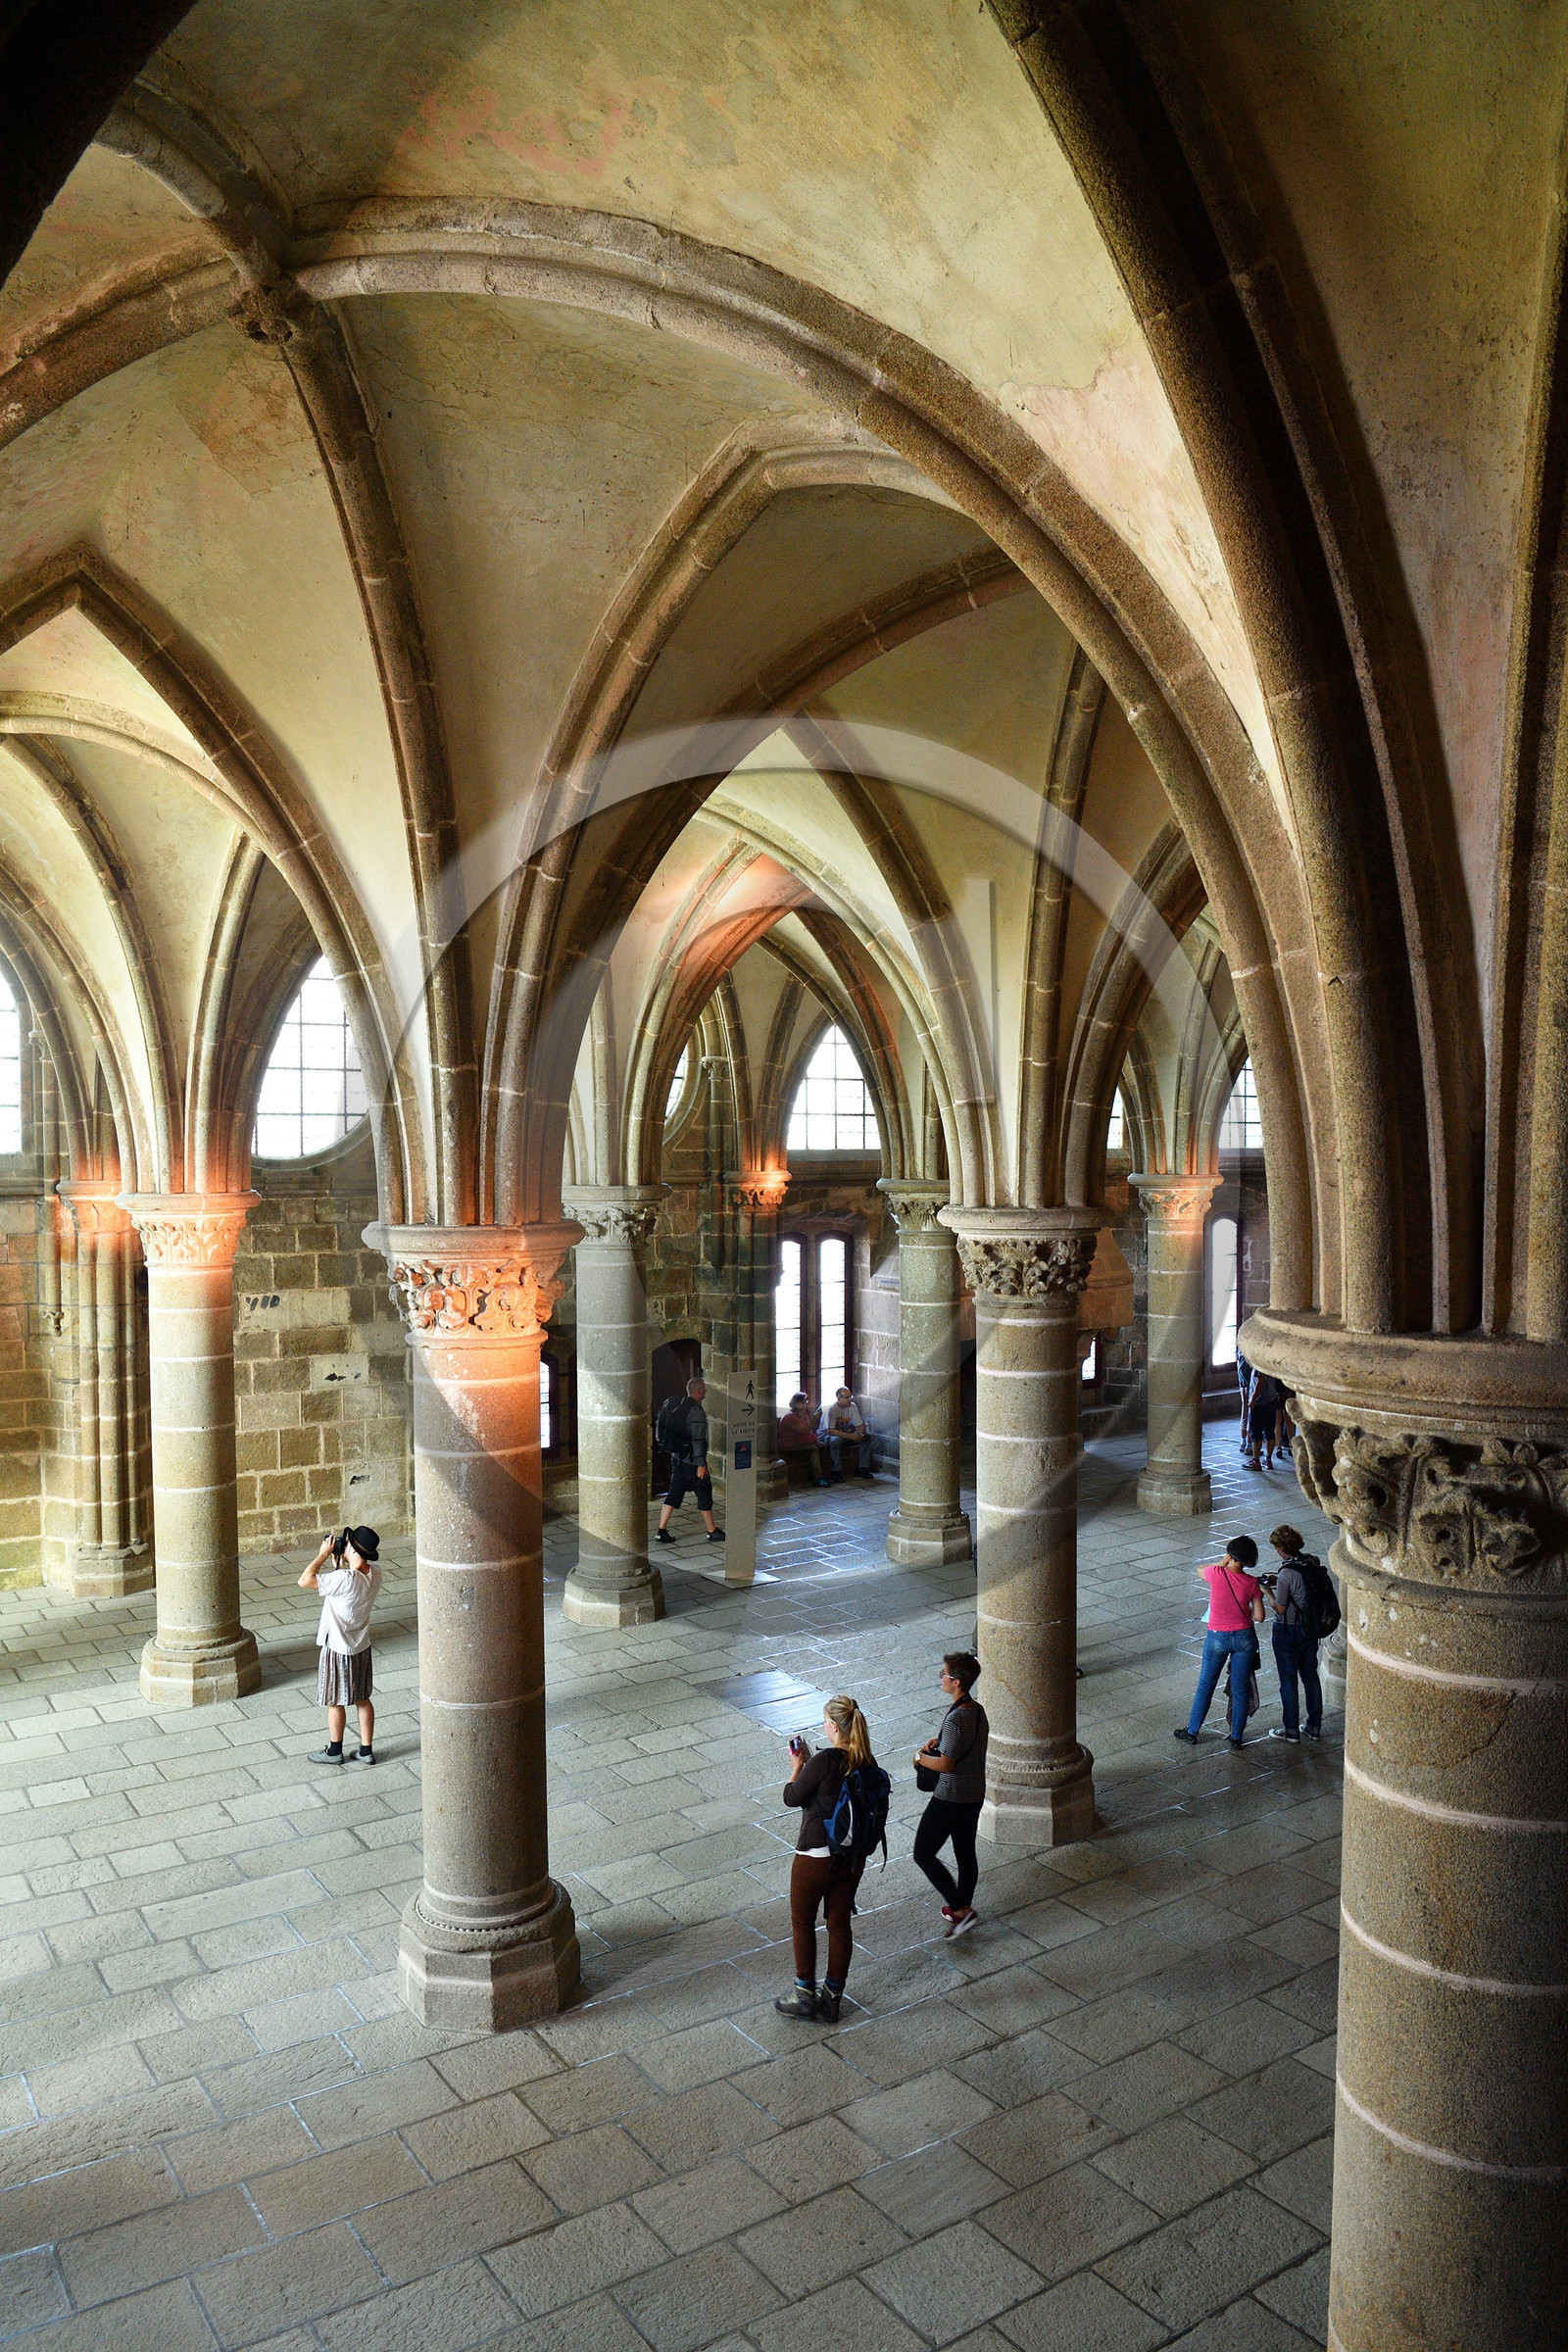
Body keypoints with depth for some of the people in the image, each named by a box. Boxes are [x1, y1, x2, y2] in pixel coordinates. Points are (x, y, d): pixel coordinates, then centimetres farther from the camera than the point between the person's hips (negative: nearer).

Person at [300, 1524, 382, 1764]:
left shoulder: (346, 1579, -31)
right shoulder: (374, 1574, -7)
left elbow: (305, 1580, -33)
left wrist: (324, 1554, -23)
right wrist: (337, 1559, 1)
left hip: (339, 1649, -7)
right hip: (361, 1646, 7)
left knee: (335, 1702, 12)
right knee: (362, 1700, 17)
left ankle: (334, 1751, 28)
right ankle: (366, 1751, 26)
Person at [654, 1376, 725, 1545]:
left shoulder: (678, 1409, 12)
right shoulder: (696, 1411, -16)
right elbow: (697, 1440, -21)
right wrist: (701, 1465, -20)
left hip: (677, 1458, 8)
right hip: (691, 1460, -8)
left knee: (674, 1494, 9)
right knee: (704, 1495, 4)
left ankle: (662, 1531, 5)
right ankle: (712, 1532, 13)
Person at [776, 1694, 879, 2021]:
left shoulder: (825, 1760, -25)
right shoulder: (867, 1762, -4)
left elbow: (792, 1798, -14)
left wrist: (797, 1766, 0)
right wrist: (807, 1763, 9)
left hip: (816, 1855, -6)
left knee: (802, 1921, 14)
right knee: (840, 1923, 17)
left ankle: (804, 1995, 22)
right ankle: (832, 1998, 27)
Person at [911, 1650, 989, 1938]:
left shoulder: (956, 1718, -27)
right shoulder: (978, 1710, 1)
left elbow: (945, 1764, -26)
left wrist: (920, 1757, -9)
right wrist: (939, 1741, 6)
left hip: (950, 1799, -9)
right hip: (975, 1795, 9)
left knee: (924, 1855, 3)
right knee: (965, 1854, 21)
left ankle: (961, 1909, 2)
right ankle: (963, 1907, 35)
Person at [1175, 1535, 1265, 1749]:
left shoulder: (1217, 1574, -18)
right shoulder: (1252, 1583, -11)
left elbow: (1199, 1570, 5)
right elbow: (1259, 1617, -5)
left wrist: (1222, 1563, 8)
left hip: (1218, 1638, -1)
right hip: (1244, 1638, 1)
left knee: (1205, 1686, 13)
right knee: (1240, 1690, 13)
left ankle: (1192, 1732, 24)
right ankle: (1236, 1737, 20)